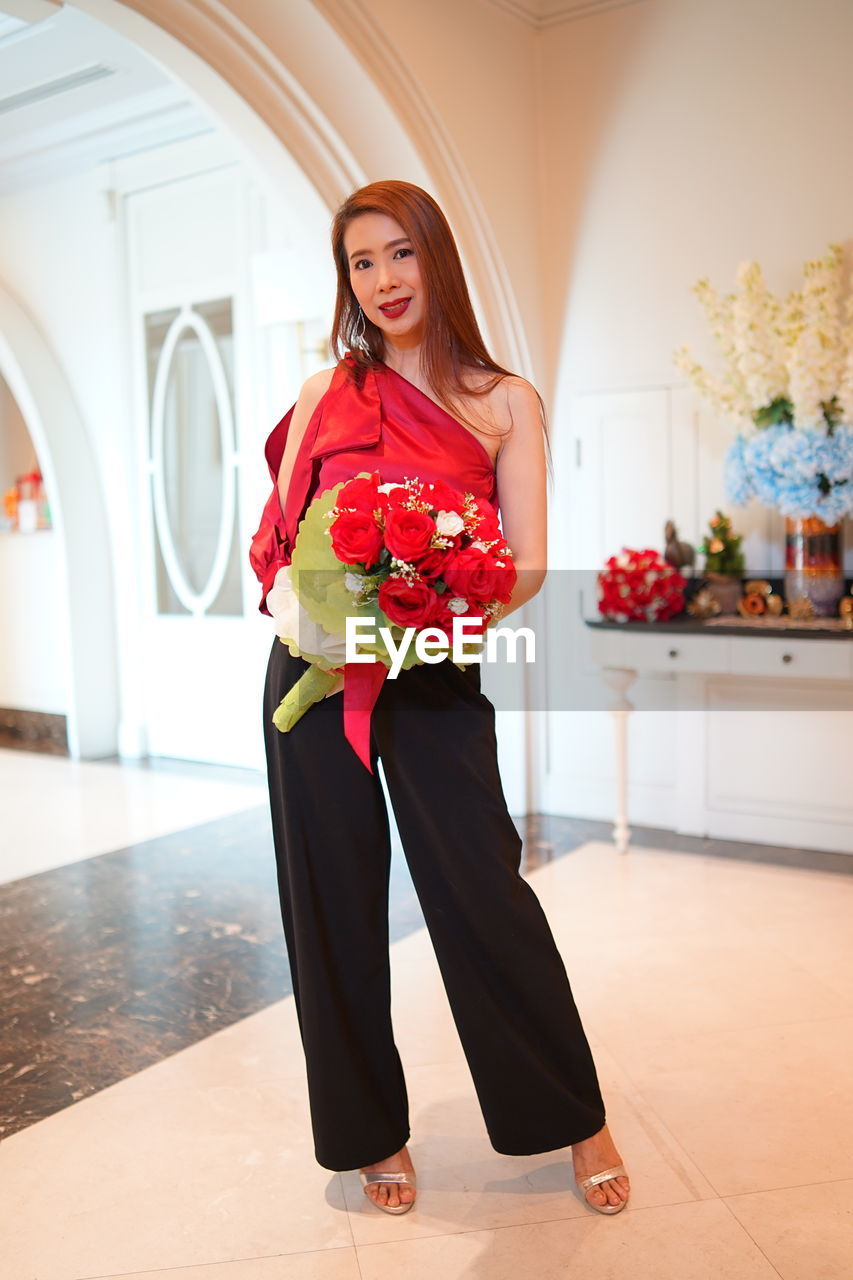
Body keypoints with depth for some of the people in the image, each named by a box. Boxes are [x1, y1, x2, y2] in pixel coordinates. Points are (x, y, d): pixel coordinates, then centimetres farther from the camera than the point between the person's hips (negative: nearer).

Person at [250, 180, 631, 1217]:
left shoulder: (504, 402, 6)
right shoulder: (324, 395, 11)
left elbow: (527, 566, -2)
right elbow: (278, 544, 8)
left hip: (435, 676, -2)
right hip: (316, 669, 3)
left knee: (482, 890, -3)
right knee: (335, 898, 7)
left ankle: (576, 1119, 22)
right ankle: (373, 1132, 28)